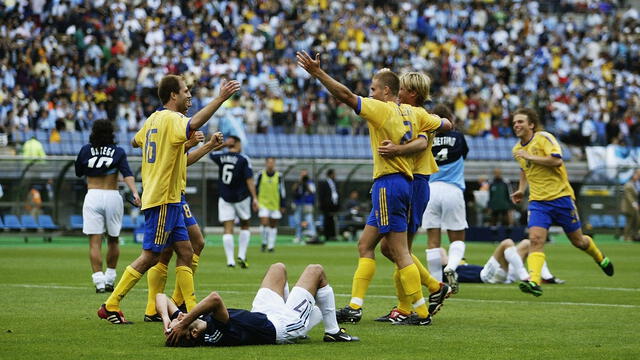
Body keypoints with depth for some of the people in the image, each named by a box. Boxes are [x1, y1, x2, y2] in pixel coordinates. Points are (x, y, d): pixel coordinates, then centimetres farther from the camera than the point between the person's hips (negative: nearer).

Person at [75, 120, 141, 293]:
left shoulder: (85, 150, 5)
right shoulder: (118, 152, 3)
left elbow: (78, 172, 16)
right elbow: (127, 174, -11)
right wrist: (135, 193, -21)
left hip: (92, 196, -1)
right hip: (113, 196, 1)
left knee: (94, 242, -5)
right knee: (113, 240, 17)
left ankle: (99, 282, -17)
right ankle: (109, 280, 21)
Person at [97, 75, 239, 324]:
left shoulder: (153, 119, 13)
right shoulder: (171, 119, -15)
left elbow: (135, 141, 30)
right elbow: (193, 124, -37)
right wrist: (220, 99, -40)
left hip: (169, 200, 10)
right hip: (163, 199, -10)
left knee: (185, 252, 8)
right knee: (150, 257, -5)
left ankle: (191, 309, 8)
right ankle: (110, 306, -1)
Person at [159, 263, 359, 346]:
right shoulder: (218, 334, -45)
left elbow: (161, 297, -18)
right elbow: (215, 298, -63)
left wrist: (167, 319, -34)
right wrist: (183, 324, -58)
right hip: (281, 327, -8)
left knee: (278, 268, 27)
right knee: (316, 271, 7)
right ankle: (333, 331, 24)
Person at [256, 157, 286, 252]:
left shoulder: (279, 176, -1)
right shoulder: (261, 175, 0)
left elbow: (282, 191, 4)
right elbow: (256, 188, 8)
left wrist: (282, 206, 2)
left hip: (275, 204, 1)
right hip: (263, 204, -1)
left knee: (273, 225, 7)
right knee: (264, 223, -14)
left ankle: (271, 245, 17)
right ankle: (264, 242, 6)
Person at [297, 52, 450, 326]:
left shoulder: (382, 109, -10)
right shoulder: (413, 112, 12)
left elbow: (346, 96, -18)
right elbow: (444, 125, 23)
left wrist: (317, 72, -18)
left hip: (389, 183, -9)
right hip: (403, 182, 9)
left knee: (399, 252, -6)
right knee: (365, 246, 11)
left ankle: (421, 313, -6)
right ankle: (354, 307, 9)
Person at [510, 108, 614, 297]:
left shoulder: (544, 138, -9)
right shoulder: (517, 149, 11)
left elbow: (557, 160, -24)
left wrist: (530, 156, -22)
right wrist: (521, 189, 17)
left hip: (561, 196, -4)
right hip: (538, 201, 4)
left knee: (577, 240, 9)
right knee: (535, 239, -19)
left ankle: (600, 258, 40)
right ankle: (534, 281, -31)